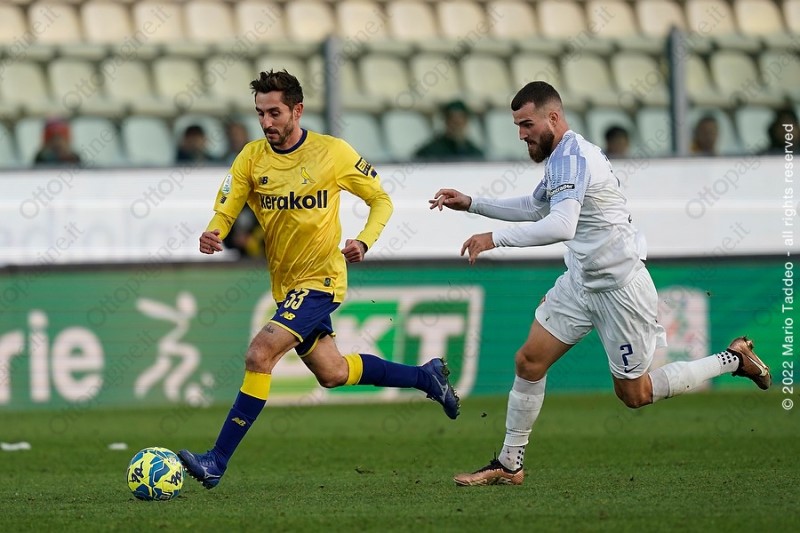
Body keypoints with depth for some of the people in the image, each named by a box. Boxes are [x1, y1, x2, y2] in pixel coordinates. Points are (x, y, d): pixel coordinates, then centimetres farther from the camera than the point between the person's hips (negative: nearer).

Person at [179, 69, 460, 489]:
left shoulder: (333, 153, -11)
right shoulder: (252, 158, -2)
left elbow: (381, 199, 0)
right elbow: (224, 211, -5)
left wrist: (364, 240, -18)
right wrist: (213, 234, -29)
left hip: (320, 280, -6)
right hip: (286, 283, 6)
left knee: (260, 353, -22)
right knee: (332, 373, 20)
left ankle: (217, 461, -21)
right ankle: (427, 376, 41)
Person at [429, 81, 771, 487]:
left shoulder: (572, 157, -23)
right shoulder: (562, 157, 9)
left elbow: (560, 225, -38)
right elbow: (533, 208, 27)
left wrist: (495, 238, -35)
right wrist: (470, 204, 18)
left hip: (619, 287, -10)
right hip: (581, 282, 10)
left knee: (634, 394, 3)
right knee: (529, 361, 1)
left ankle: (734, 359, 18)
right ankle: (509, 465, 9)